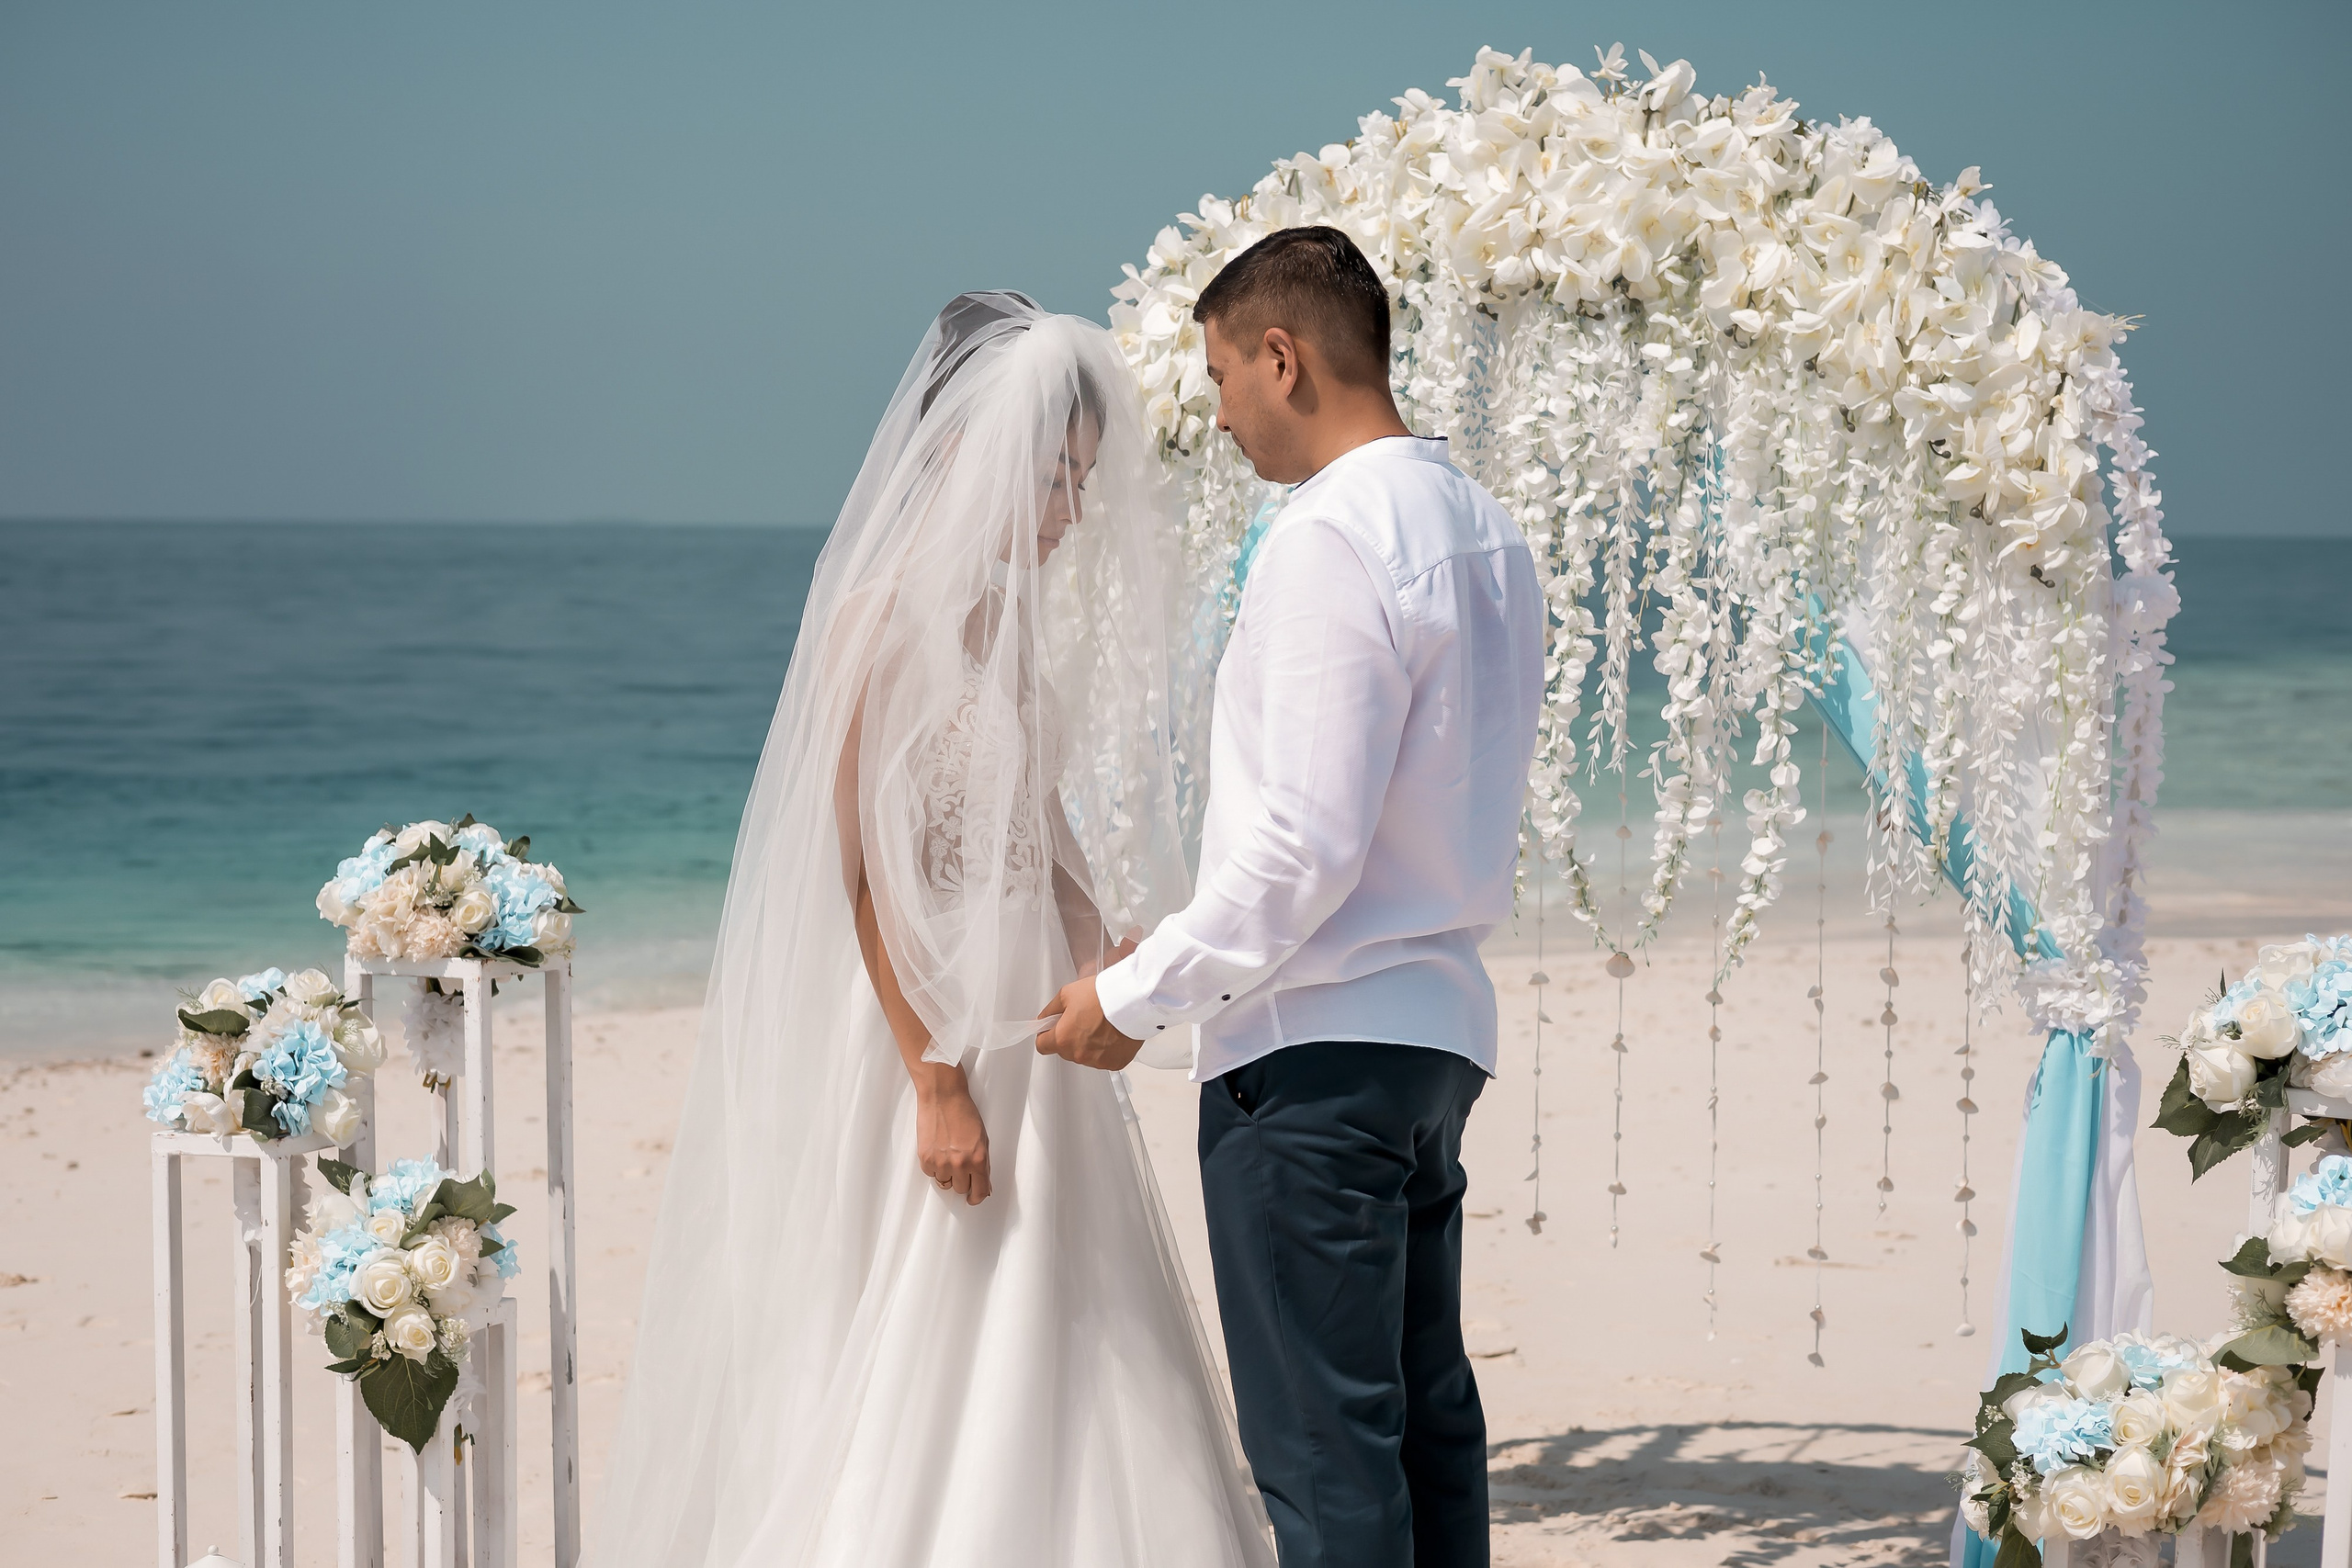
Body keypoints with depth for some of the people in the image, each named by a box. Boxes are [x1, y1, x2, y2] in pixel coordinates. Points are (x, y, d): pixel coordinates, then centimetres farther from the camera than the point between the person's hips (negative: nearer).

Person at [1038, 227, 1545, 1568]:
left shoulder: (1329, 540, -17)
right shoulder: (1485, 530, 12)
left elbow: (1304, 846, -22)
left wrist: (1138, 994, -10)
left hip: (1313, 1052, -10)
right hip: (1442, 1019, 10)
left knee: (1322, 1447, -5)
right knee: (1429, 1417, 15)